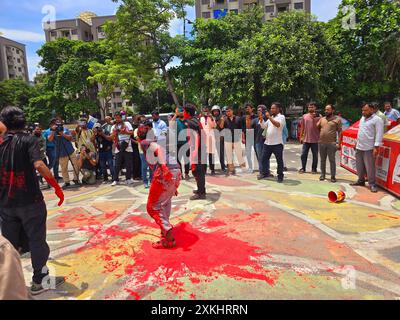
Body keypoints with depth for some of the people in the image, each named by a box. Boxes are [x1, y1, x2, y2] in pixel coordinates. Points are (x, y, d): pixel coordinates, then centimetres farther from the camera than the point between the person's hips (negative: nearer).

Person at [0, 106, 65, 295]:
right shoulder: (28, 140, -9)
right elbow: (39, 165, -24)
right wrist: (57, 187, -18)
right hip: (30, 201, -4)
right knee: (37, 241, 8)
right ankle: (39, 281, 18)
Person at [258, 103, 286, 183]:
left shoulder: (281, 117, -3)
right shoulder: (270, 118, 18)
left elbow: (278, 124, -23)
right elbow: (263, 126, 14)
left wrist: (269, 117, -23)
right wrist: (261, 119, -2)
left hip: (277, 143, -7)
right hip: (267, 142, 7)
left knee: (279, 160, 1)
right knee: (264, 159, 10)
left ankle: (280, 176, 10)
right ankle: (265, 174, 23)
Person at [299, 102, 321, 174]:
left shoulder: (318, 117, -2)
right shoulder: (304, 116, 8)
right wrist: (301, 136, 11)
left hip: (315, 140, -2)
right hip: (306, 139, 3)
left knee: (315, 155, 6)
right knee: (303, 155, 5)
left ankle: (314, 169, 17)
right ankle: (303, 168, 16)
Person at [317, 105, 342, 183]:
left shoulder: (337, 119, 1)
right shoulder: (322, 119, 14)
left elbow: (339, 132, -3)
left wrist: (339, 143, -10)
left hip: (331, 143, -4)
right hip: (321, 143, 4)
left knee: (332, 160, 0)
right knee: (322, 160, 11)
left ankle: (333, 176, 8)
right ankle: (323, 175, 21)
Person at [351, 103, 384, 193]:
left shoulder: (377, 119, -8)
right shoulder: (363, 118, 15)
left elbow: (379, 134, -14)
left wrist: (376, 147, -19)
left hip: (369, 148, -7)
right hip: (359, 147, 8)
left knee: (370, 167, -5)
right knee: (359, 166, 15)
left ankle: (372, 184, 4)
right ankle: (361, 181, 29)